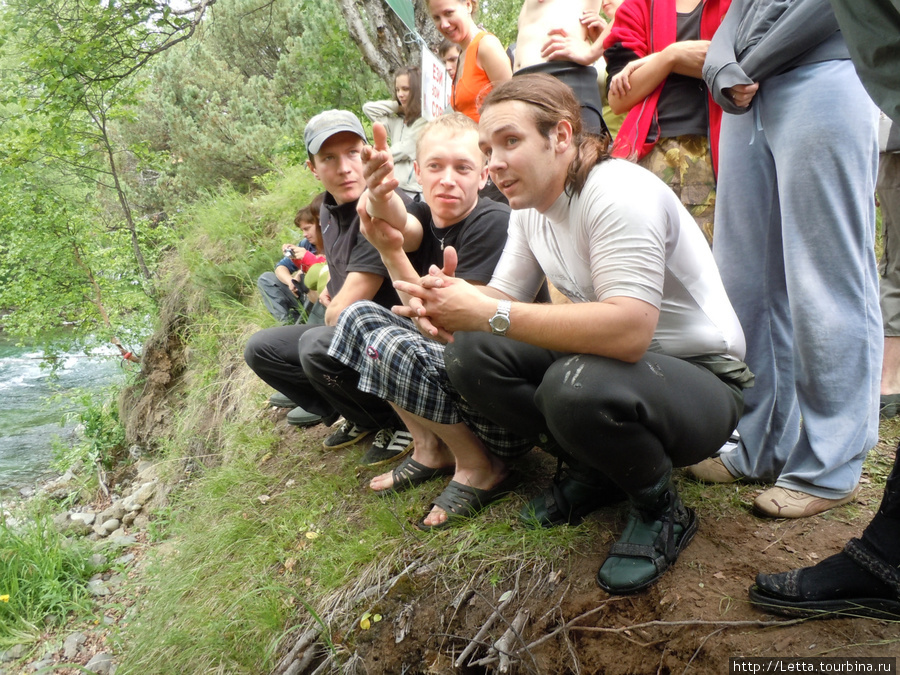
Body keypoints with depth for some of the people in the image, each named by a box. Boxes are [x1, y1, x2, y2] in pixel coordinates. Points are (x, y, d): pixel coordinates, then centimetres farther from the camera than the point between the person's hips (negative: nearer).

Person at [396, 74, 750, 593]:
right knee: (471, 354, -10)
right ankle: (600, 470, 6)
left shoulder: (619, 193, -24)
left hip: (702, 380, -7)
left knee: (578, 386, -38)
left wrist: (489, 313, -34)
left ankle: (662, 510, -6)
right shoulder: (531, 208, 3)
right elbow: (505, 297, 3)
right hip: (605, 357, 8)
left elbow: (628, 330, -37)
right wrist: (450, 302, -21)